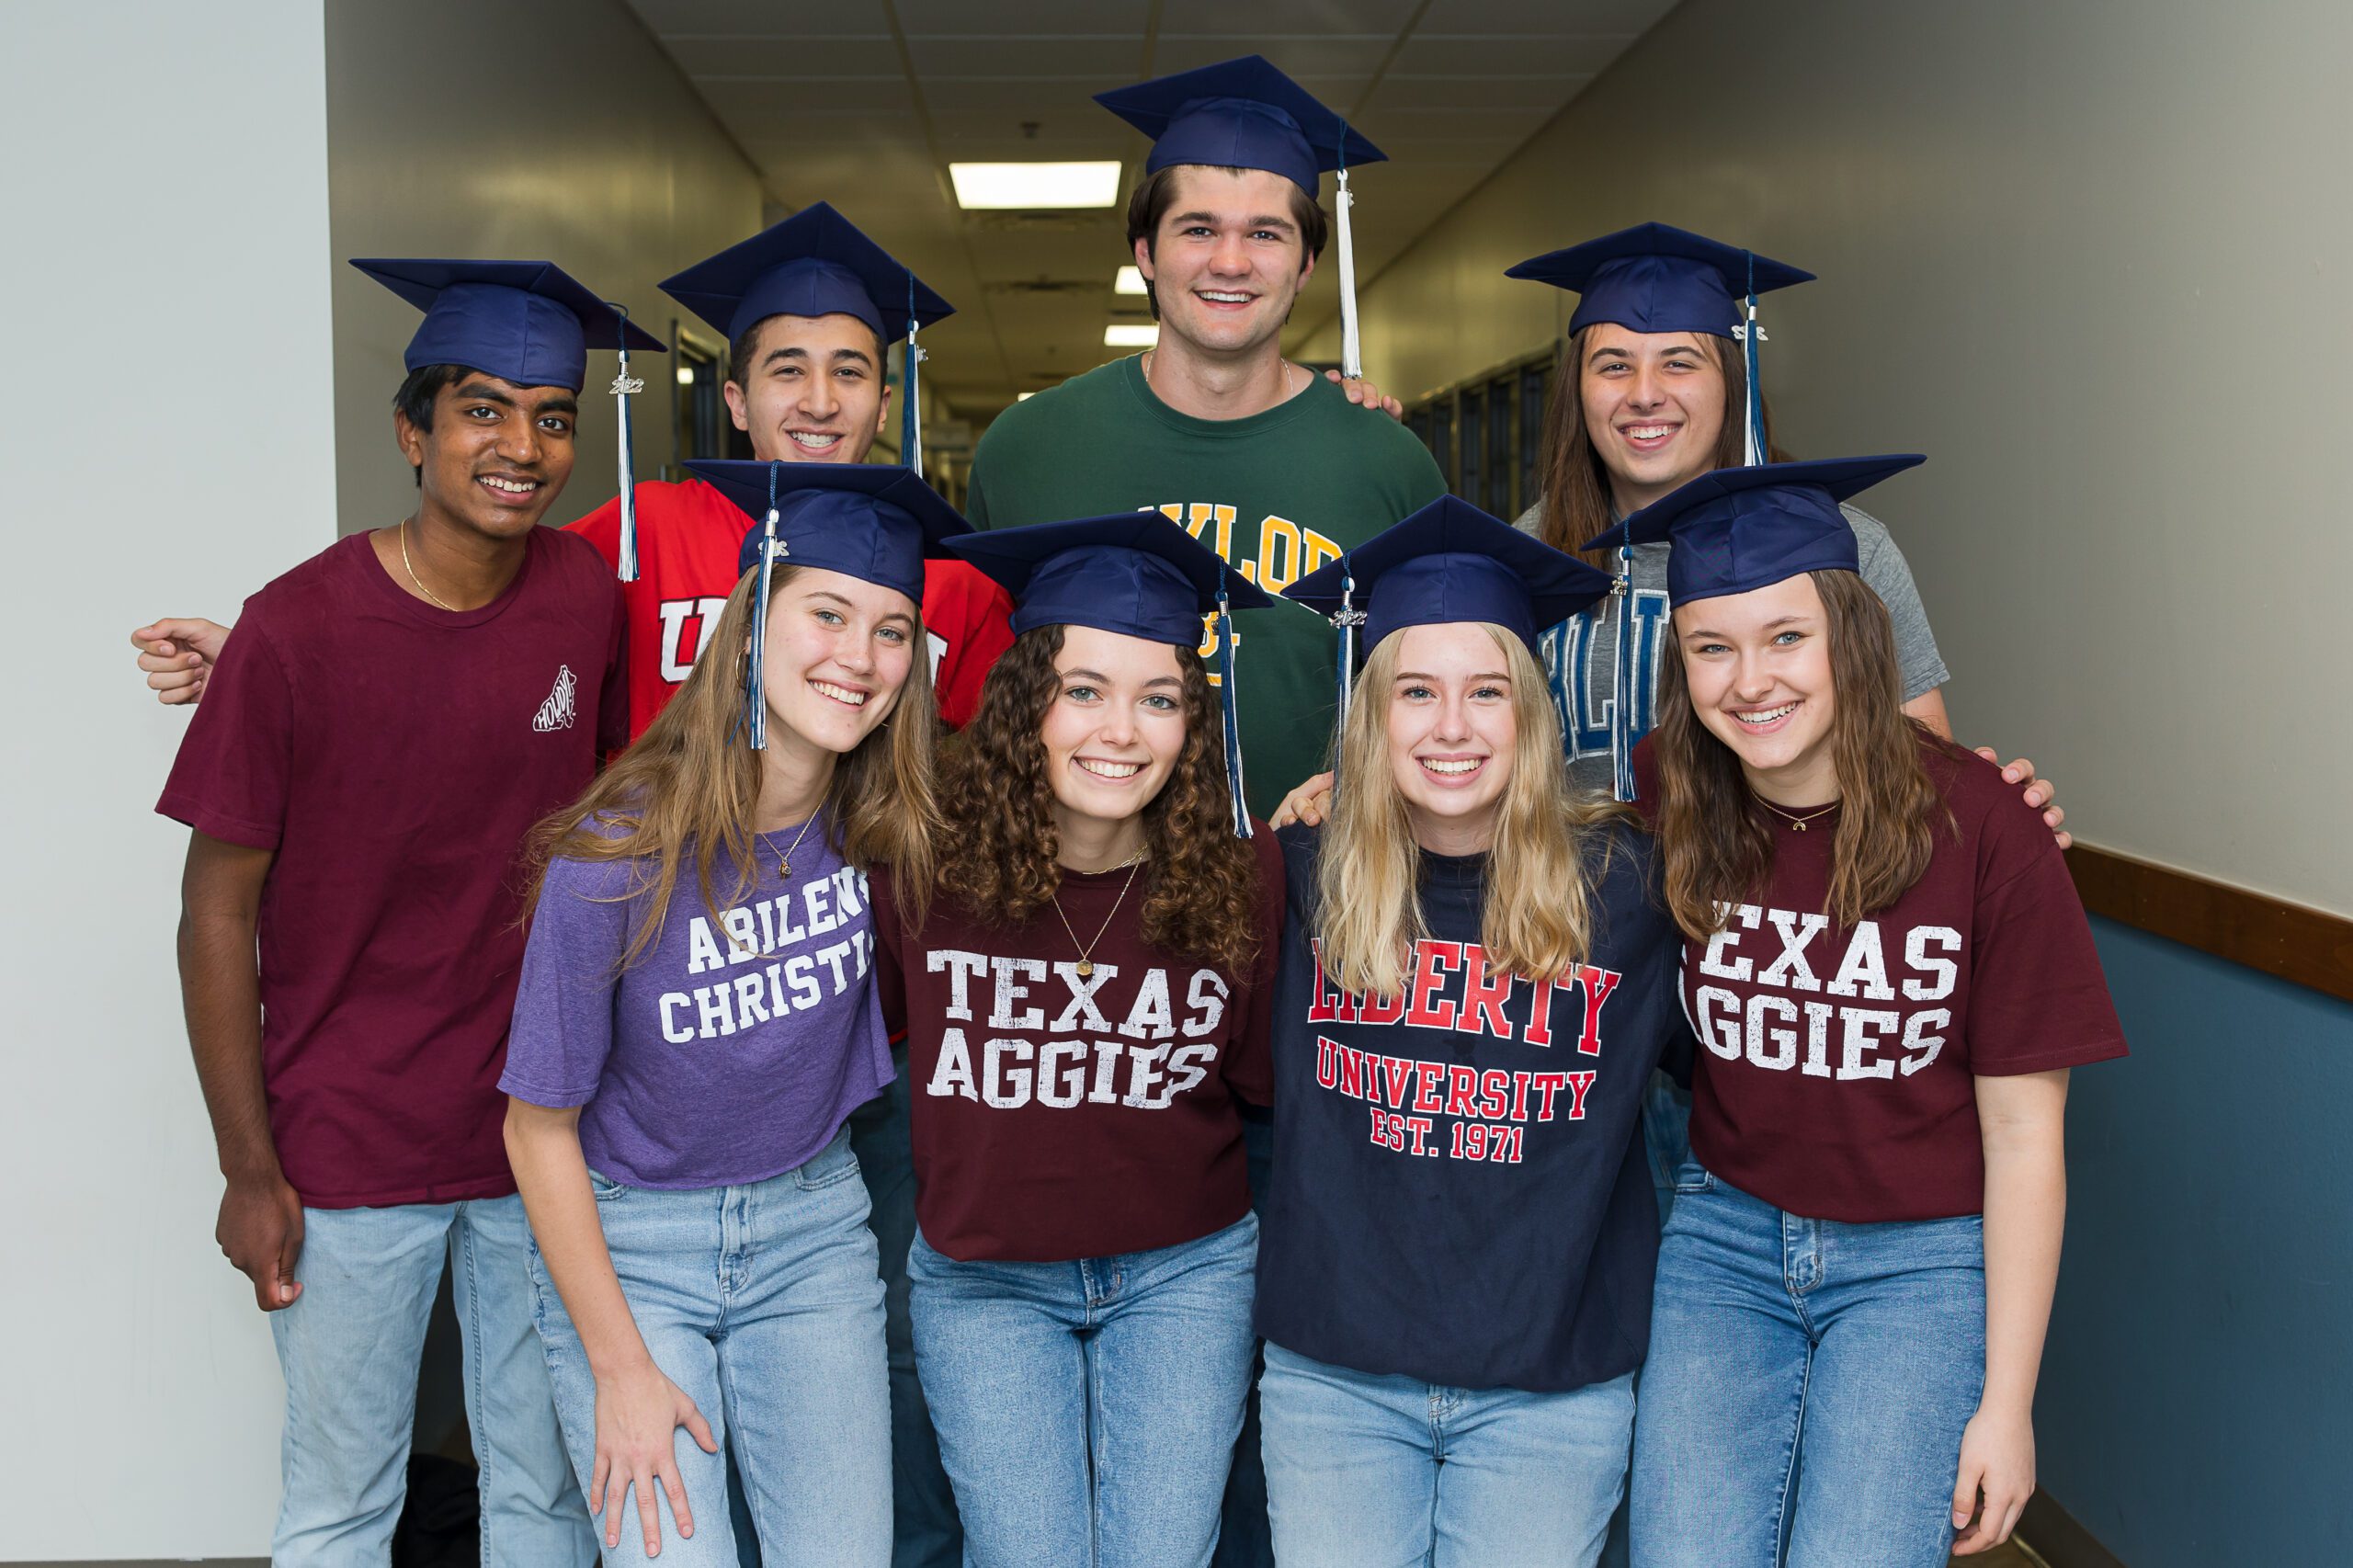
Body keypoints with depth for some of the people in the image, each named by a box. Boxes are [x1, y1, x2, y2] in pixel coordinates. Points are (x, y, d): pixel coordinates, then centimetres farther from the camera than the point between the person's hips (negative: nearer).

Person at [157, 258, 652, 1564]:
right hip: (348, 1149, -3)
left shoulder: (586, 598, -3)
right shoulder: (296, 629, -13)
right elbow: (218, 910, -6)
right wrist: (249, 1169, -6)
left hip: (545, 1134, 3)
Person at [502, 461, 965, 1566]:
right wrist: (620, 1367, -9)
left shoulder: (882, 826, -12)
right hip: (625, 1241, -3)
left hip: (813, 1228, 3)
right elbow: (539, 1128, -11)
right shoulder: (617, 858, -21)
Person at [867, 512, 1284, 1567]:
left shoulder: (1242, 876, -11)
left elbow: (1272, 1082, 0)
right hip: (984, 1281, 0)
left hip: (1187, 1272, 1)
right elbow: (854, 1032, 4)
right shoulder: (925, 860, -13)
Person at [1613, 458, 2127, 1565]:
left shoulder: (1982, 828, -14)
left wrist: (2005, 1404, -7)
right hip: (1725, 1233, 2)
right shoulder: (1662, 806, -8)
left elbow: (2023, 1136, -9)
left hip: (1923, 1258, -2)